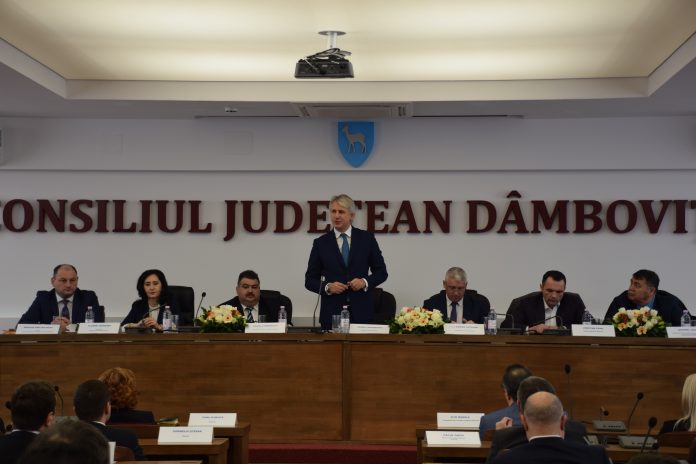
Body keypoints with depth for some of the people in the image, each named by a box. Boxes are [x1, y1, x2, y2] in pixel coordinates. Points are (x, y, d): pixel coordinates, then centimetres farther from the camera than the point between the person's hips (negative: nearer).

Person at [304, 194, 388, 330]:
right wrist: (327, 287, -12)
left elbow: (381, 271, 9)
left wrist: (365, 282, -10)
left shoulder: (367, 238, 4)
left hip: (361, 312, 0)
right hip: (332, 313, 0)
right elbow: (310, 280, 7)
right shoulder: (320, 243, 4)